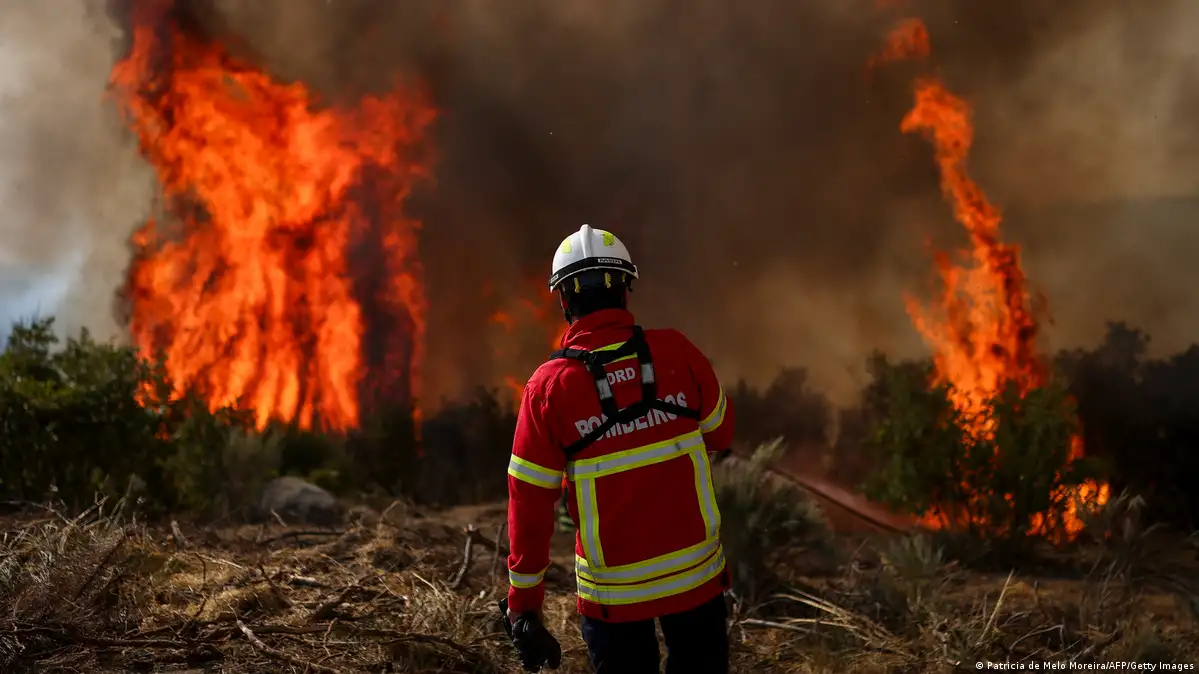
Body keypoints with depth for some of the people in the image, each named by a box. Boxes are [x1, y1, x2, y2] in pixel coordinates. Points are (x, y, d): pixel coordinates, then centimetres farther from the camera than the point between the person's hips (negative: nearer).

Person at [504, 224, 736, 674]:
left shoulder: (549, 386, -13)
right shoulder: (676, 352, -9)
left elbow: (529, 503, -10)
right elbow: (720, 435, 6)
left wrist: (524, 601, -1)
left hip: (614, 590, -1)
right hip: (697, 572, 1)